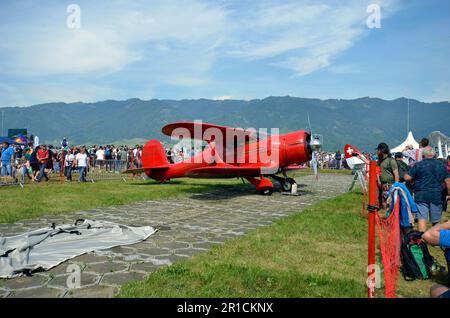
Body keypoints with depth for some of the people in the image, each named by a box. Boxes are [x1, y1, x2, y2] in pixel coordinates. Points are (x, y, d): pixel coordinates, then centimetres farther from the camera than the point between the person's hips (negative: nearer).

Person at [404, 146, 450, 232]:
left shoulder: (418, 165, -5)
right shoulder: (441, 165, 6)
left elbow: (407, 178, -7)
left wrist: (414, 180, 12)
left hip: (421, 196, -3)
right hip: (437, 196, 3)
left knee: (422, 219, -5)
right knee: (436, 221, 15)